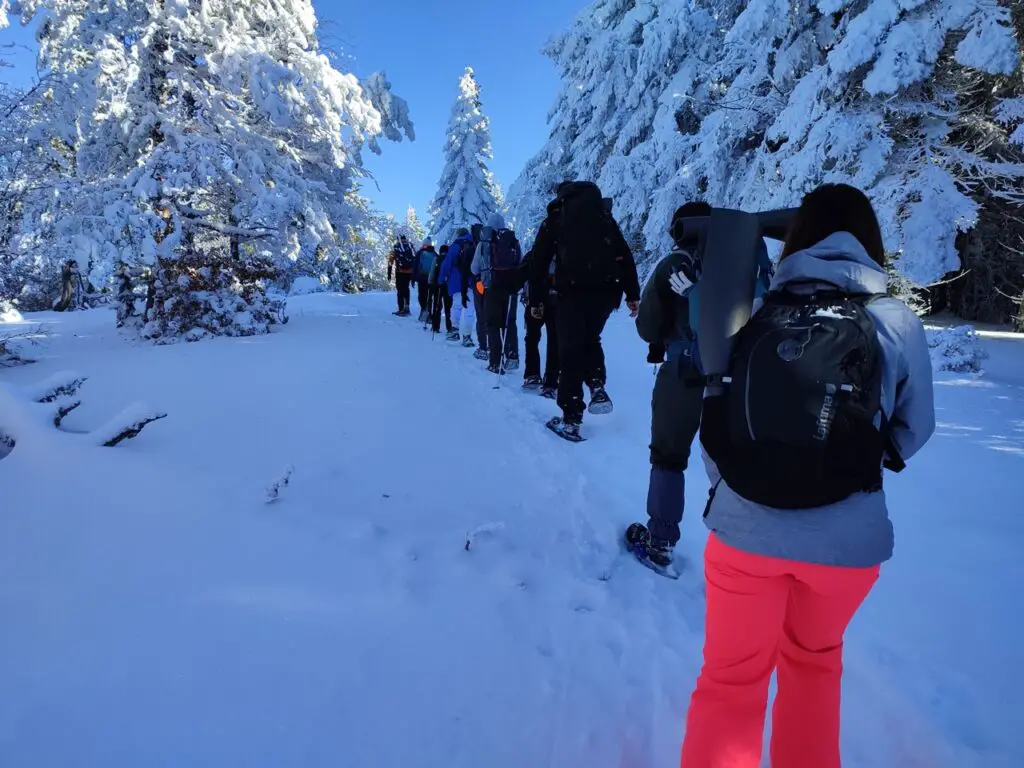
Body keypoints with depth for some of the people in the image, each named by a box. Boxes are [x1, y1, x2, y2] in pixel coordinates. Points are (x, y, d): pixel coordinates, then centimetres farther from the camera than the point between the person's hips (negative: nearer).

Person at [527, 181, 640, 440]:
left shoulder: (554, 219, 14)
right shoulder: (604, 215, 19)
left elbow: (538, 264, 8)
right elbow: (625, 256, 12)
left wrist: (536, 301, 12)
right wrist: (633, 295, 11)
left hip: (573, 290, -2)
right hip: (607, 289, 3)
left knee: (571, 351, 2)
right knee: (590, 338, 26)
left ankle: (571, 419, -1)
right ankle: (597, 386, 4)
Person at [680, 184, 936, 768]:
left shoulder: (755, 317, -6)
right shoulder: (899, 324, -7)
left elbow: (715, 419, -3)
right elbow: (913, 433, 5)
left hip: (744, 530, -1)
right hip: (847, 540, 2)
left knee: (731, 678, 17)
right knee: (813, 660, 29)